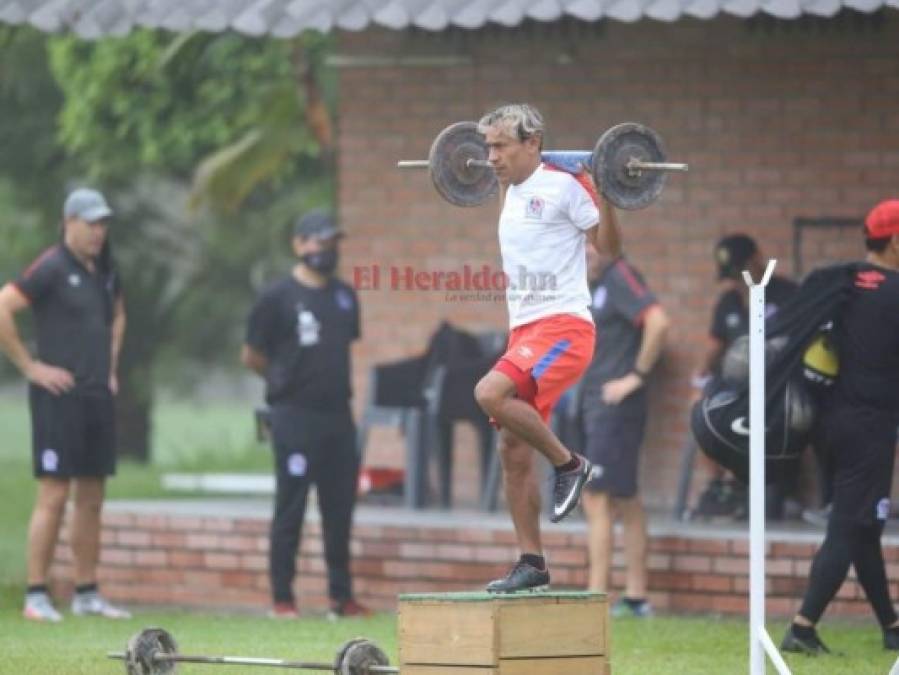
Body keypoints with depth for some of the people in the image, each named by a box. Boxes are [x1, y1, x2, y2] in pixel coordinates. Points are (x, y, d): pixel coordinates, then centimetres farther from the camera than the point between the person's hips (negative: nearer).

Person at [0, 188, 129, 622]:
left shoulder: (105, 271, 13)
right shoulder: (50, 269, -10)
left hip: (98, 396, 8)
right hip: (59, 395, -8)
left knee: (91, 500, 9)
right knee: (54, 496, -9)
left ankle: (87, 594, 14)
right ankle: (36, 597, -7)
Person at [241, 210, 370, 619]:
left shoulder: (345, 297, 13)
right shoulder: (277, 298, -5)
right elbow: (251, 356, 0)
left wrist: (332, 382, 13)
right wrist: (286, 381, 8)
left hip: (337, 413, 6)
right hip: (295, 416, -6)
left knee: (340, 508, 7)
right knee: (290, 508, -2)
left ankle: (341, 597, 12)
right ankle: (281, 598, 2)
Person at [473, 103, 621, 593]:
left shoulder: (564, 185, -10)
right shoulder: (515, 191, 14)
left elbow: (608, 245, -8)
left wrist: (605, 195, -18)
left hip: (563, 325, -9)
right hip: (524, 328, 9)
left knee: (491, 393, -30)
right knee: (513, 452, 4)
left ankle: (568, 464, -12)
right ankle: (531, 562, 9)